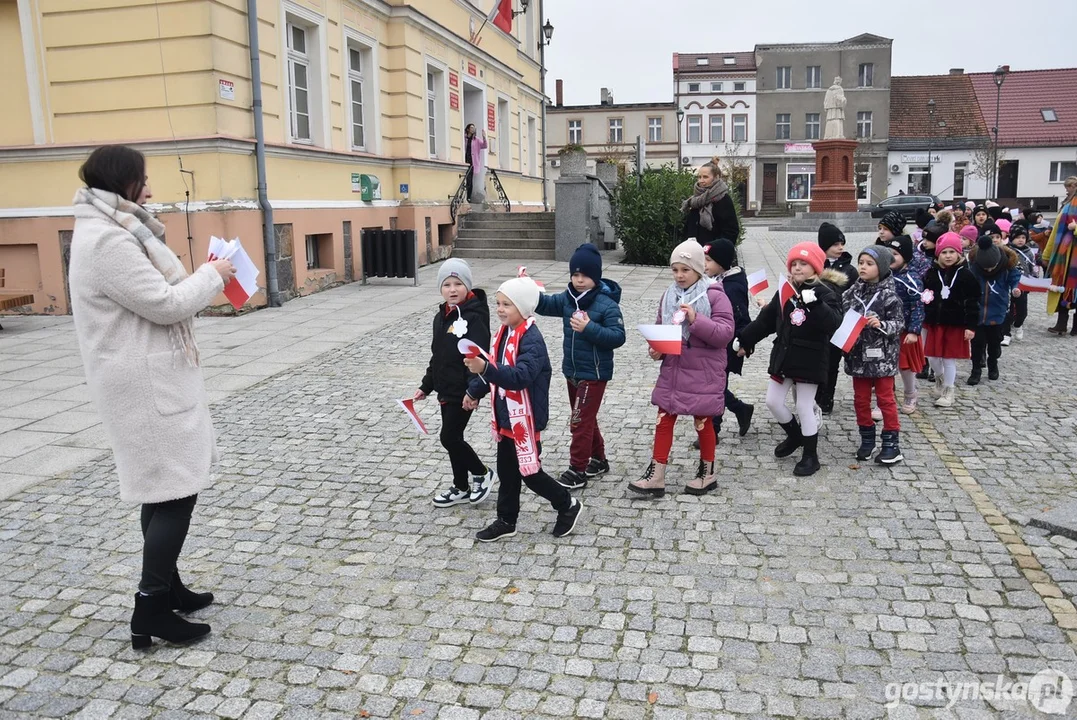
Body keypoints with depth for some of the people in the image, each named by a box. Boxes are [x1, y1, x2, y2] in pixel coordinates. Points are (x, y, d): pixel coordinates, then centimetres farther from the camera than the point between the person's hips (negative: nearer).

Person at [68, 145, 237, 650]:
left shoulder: (110, 232, 15)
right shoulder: (106, 240, -19)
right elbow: (163, 304, -21)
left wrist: (200, 280, 6)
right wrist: (212, 277, -7)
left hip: (152, 376, 11)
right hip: (146, 383, -11)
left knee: (163, 488, 17)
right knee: (176, 490, -6)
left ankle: (166, 587, 29)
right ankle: (150, 610, 4)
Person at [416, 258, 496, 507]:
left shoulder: (474, 316, -17)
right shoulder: (441, 316, 8)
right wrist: (426, 385, 18)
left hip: (464, 392, -8)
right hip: (445, 390, 8)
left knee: (449, 437, -4)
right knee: (452, 438, 14)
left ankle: (482, 473, 18)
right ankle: (462, 488, 28)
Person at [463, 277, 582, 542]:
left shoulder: (532, 340, -24)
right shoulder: (504, 332, 4)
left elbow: (520, 377, -38)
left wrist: (485, 368, -49)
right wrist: (474, 391, 25)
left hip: (525, 419, -8)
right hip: (506, 417, 8)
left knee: (529, 472, 4)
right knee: (506, 471, 17)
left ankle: (568, 506, 26)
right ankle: (506, 521, 32)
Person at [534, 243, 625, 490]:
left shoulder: (607, 304, -18)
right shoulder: (568, 298, 2)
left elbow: (618, 337, -21)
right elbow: (544, 304, 5)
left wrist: (590, 328, -30)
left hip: (594, 373, -7)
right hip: (572, 370, 7)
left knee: (581, 421, -2)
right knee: (585, 418, 19)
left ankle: (577, 470, 9)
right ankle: (598, 459, 35)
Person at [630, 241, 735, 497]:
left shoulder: (715, 296, -12)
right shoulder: (669, 295, 5)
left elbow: (725, 333, -18)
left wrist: (696, 320, -29)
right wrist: (655, 348, -6)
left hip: (703, 374, -5)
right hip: (672, 371, 5)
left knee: (703, 423, 10)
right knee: (663, 421, 5)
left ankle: (707, 474, 29)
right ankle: (656, 476, 12)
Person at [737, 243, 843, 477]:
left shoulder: (825, 294, -11)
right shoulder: (785, 292, 5)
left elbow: (833, 323, -27)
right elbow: (765, 320, 11)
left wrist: (814, 303, -40)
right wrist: (745, 341, 11)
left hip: (810, 360, -6)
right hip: (783, 356, 6)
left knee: (804, 408, 0)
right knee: (772, 401, 11)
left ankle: (811, 456, 17)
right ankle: (794, 435, 37)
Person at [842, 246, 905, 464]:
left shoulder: (888, 295, -11)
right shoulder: (853, 291, 2)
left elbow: (899, 323, -11)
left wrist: (881, 325, -27)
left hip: (881, 355, -5)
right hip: (858, 355, 5)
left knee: (885, 398, 4)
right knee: (860, 399, 12)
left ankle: (892, 443, 13)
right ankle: (867, 439, 26)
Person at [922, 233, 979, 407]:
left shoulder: (965, 274, -7)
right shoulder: (932, 273, 2)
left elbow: (971, 302, -7)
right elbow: (924, 295, 8)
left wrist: (970, 326, -11)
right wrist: (923, 319, 1)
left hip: (956, 323, -3)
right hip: (935, 322, 3)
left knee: (949, 358, 3)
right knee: (932, 356, 10)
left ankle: (948, 392, 16)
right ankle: (940, 377, 41)